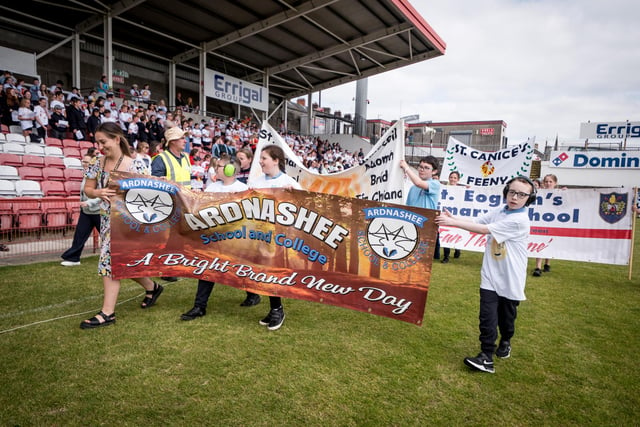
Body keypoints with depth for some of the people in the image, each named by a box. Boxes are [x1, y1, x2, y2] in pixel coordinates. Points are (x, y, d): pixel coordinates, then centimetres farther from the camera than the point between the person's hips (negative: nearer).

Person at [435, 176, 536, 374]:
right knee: (487, 317, -4)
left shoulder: (520, 220, -20)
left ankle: (505, 342, 43)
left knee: (507, 315, 17)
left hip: (510, 279, -4)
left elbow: (484, 229, -23)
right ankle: (486, 357, -1)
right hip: (490, 276, 4)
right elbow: (475, 222, -1)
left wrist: (452, 223, -23)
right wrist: (453, 218, -19)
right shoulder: (497, 213, 3)